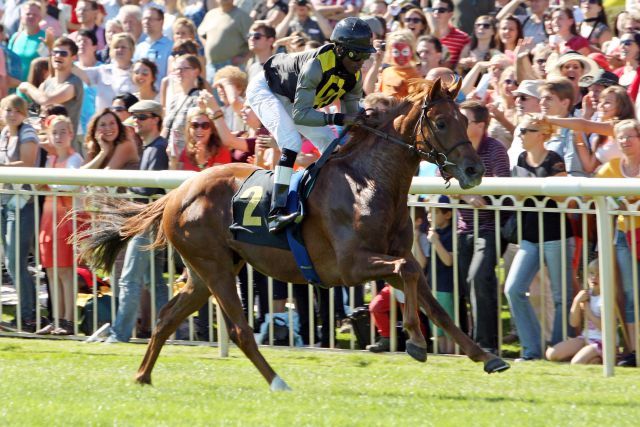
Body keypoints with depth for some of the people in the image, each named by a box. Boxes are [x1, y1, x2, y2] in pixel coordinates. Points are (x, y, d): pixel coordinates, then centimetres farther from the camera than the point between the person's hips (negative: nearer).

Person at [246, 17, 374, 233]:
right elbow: (300, 114, -41)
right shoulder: (316, 65, -38)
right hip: (265, 90, -9)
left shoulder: (354, 77, -14)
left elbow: (351, 117, -3)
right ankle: (276, 211, -36)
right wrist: (338, 119, -48)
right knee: (291, 141, -30)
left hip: (292, 100, 9)